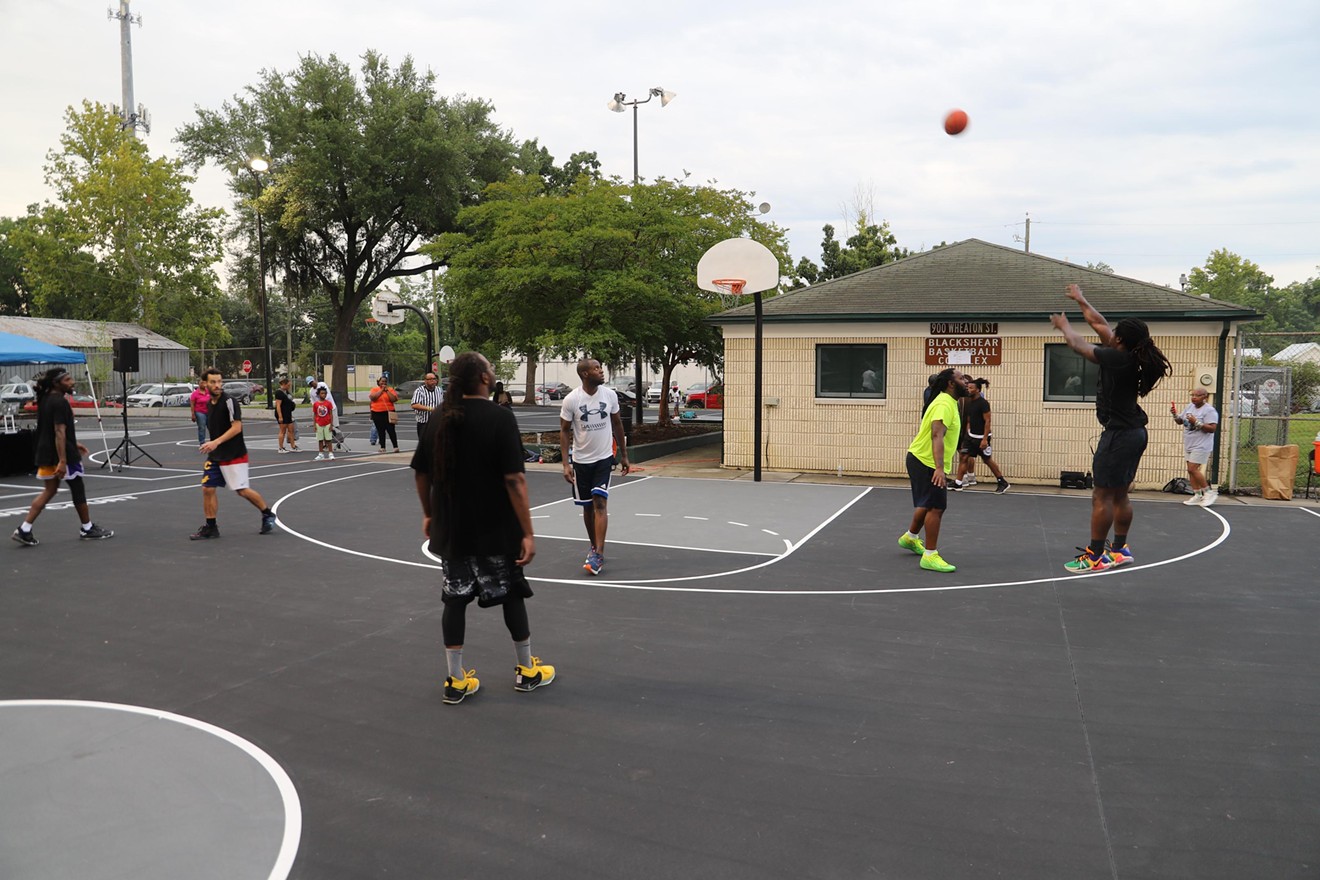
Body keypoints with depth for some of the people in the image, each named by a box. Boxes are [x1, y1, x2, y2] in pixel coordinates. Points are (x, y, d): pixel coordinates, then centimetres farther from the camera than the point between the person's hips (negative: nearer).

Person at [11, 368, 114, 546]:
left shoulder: (45, 400, 11)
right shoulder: (60, 402, -18)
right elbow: (59, 432, -24)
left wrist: (74, 444, 28)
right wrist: (62, 461, -27)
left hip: (45, 455, 9)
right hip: (63, 455, -9)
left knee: (49, 491, 14)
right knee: (78, 490, 5)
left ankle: (24, 529, 5)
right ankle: (88, 529, 17)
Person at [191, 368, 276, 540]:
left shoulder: (229, 401, -14)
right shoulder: (209, 404, 10)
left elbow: (237, 427, -21)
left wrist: (216, 442, -26)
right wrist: (211, 446, 18)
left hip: (234, 455, -7)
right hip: (215, 456, 7)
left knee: (243, 490, -4)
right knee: (207, 488, 2)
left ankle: (268, 515, 17)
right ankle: (210, 528, 11)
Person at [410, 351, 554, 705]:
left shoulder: (440, 418, 1)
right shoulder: (499, 417, -16)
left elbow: (420, 472, 8)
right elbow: (514, 479, -21)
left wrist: (429, 514, 22)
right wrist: (527, 532, -17)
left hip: (450, 528, 5)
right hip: (494, 529, -5)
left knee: (455, 599, 11)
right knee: (511, 594, 12)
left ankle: (456, 681, 17)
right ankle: (527, 671, 26)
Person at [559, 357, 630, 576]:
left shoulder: (610, 395, -5)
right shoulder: (571, 399, -12)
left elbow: (617, 424, 8)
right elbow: (564, 431, -6)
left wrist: (624, 456, 10)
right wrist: (566, 464, -12)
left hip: (604, 458, 0)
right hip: (581, 460, 0)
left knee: (600, 503, -11)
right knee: (587, 506, 10)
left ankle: (598, 554, -12)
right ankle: (594, 546, 29)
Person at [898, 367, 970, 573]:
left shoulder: (949, 402, 13)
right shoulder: (944, 404, -20)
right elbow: (937, 436, -31)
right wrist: (939, 468, -40)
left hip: (923, 461, 11)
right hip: (926, 463, -11)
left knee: (928, 504, 23)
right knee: (936, 508, -9)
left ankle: (911, 537, 43)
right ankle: (930, 556, -5)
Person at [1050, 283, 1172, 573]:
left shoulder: (1117, 358, -19)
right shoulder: (1131, 355, 5)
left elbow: (1078, 344, -5)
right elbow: (1098, 323, 18)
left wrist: (1064, 325, 15)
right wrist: (1080, 300, 31)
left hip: (1119, 434, -9)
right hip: (1133, 432, 9)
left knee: (1102, 496, -3)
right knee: (1120, 495, 16)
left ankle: (1095, 556, 2)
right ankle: (1120, 549, 25)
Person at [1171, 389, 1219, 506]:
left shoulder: (1209, 410, -13)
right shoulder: (1190, 406, 11)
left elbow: (1212, 428, -21)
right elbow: (1180, 421, 17)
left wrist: (1196, 422, -26)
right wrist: (1175, 415, -2)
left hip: (1201, 446, -8)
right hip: (1189, 445, 8)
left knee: (1192, 469, -13)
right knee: (1191, 470, 9)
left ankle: (1209, 492, 0)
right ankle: (1197, 495, 16)